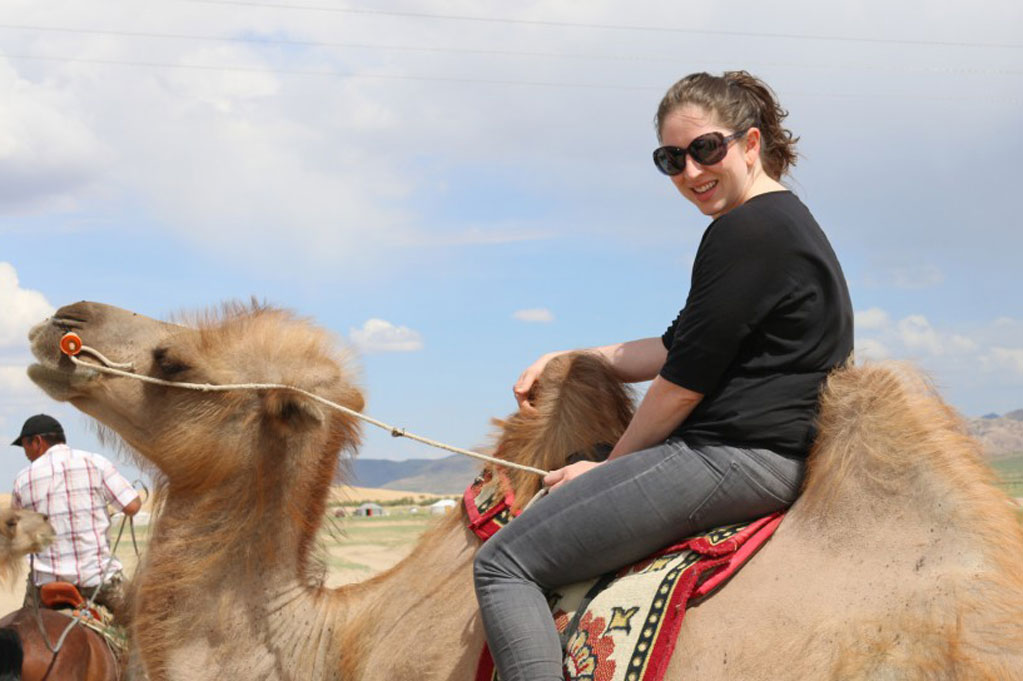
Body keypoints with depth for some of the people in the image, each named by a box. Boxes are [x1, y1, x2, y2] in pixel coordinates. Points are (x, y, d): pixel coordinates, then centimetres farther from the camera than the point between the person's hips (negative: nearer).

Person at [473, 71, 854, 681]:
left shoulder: (747, 231, -14)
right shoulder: (787, 222, 19)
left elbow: (685, 378, -14)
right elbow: (677, 350, 22)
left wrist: (610, 465, 0)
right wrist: (565, 360, 23)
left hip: (730, 458, -11)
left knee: (503, 564, -11)